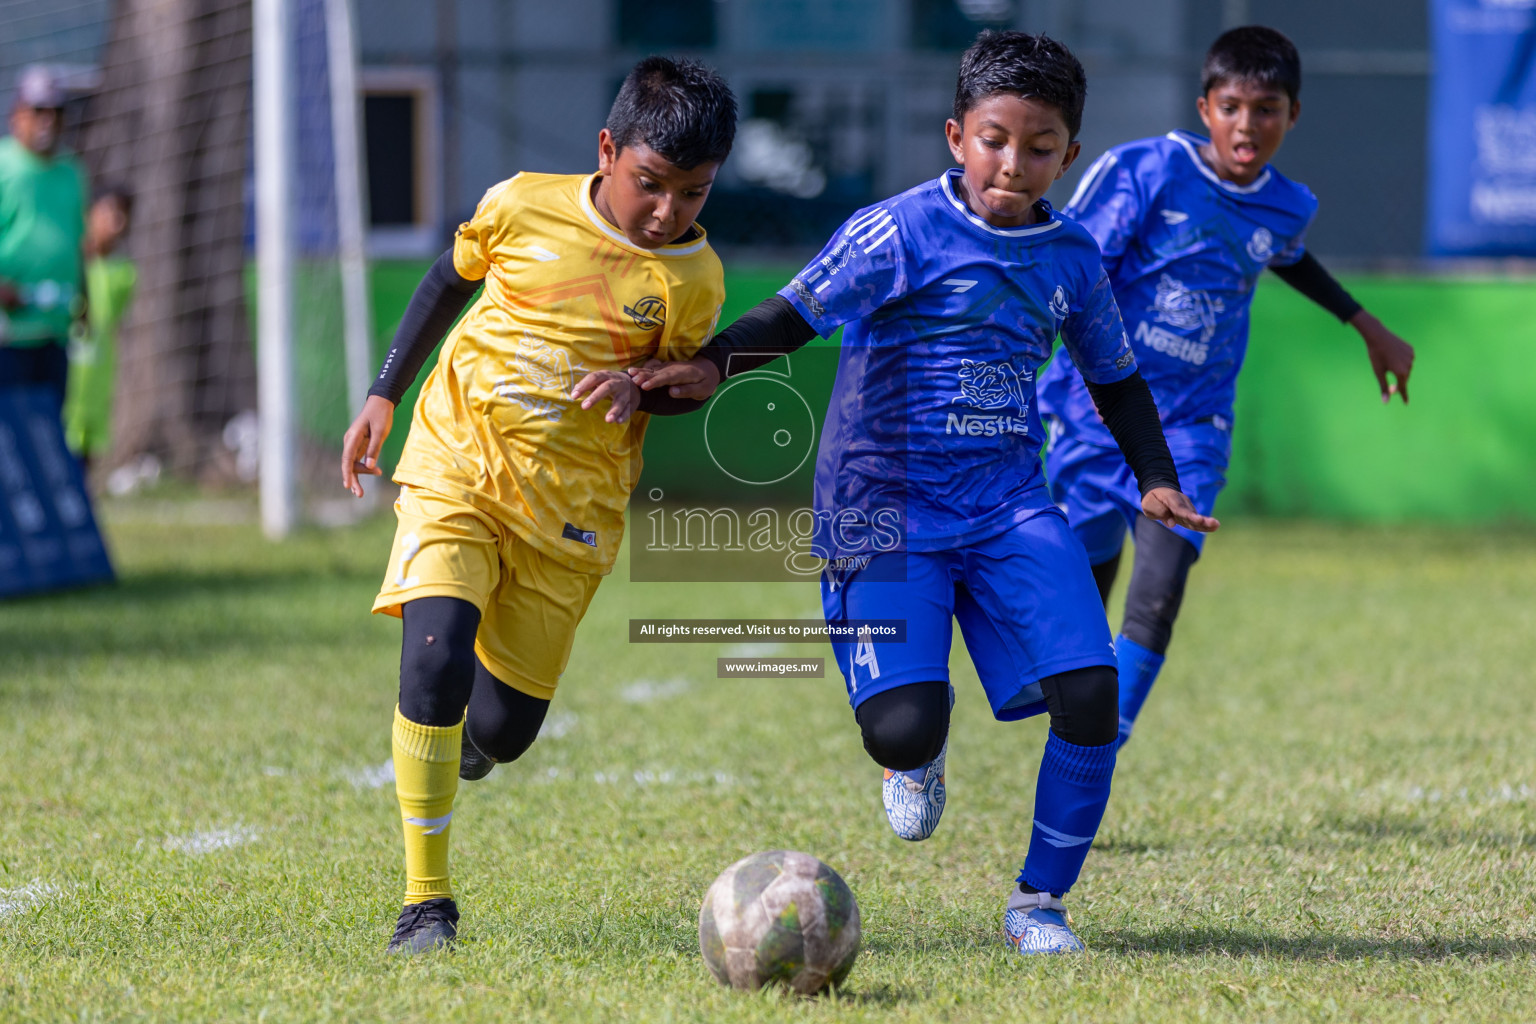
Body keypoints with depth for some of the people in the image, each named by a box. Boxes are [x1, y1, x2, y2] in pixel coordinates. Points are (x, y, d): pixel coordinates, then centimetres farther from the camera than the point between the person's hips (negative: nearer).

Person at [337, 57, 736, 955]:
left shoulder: (692, 276, -7)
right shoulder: (524, 205, -6)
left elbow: (690, 383, 7)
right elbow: (450, 280, 12)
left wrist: (639, 388, -17)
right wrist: (384, 396, 14)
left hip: (569, 510, 1)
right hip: (456, 469, -1)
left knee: (503, 731, 5)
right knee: (435, 660, -23)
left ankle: (461, 741, 46)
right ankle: (427, 900, -13)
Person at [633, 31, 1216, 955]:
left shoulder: (1072, 258, 7)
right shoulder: (902, 232, -8)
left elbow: (1117, 377, 21)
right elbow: (799, 314, -10)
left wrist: (1157, 481, 10)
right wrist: (712, 368, -27)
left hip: (1011, 506, 4)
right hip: (886, 510, -4)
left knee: (1090, 691, -15)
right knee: (903, 729, -17)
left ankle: (1040, 901, 5)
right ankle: (921, 760, 25)